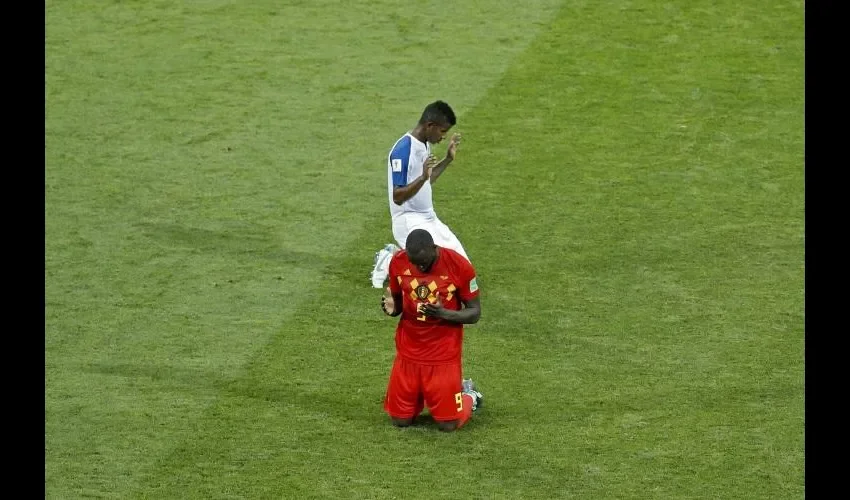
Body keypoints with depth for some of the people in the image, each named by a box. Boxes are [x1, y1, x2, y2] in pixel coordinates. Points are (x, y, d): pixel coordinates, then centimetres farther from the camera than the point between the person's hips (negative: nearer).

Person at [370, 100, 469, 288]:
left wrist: (448, 159, 17)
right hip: (409, 221, -9)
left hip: (429, 218, 9)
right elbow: (398, 197, -23)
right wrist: (423, 177, -36)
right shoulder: (403, 150, -20)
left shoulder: (425, 145, 9)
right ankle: (390, 261, 2)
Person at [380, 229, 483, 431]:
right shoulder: (398, 262, -6)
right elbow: (398, 301, 8)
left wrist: (444, 314, -28)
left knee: (448, 424, -4)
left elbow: (474, 312, -9)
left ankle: (469, 396, 28)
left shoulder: (459, 266, -16)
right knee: (400, 420, 5)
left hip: (444, 354, -3)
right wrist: (392, 308, -18)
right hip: (408, 351, 3)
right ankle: (423, 396, 35)